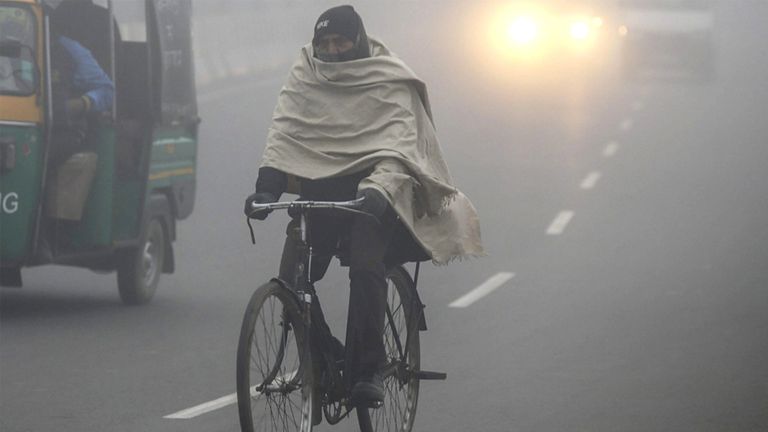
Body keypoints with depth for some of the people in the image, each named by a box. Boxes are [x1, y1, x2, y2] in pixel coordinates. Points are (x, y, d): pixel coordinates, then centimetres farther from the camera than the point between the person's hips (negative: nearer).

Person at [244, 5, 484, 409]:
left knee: (366, 267, -25)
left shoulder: (389, 80, -5)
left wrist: (379, 188, -35)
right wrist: (267, 186, -18)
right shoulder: (305, 75, 5)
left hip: (371, 185, -4)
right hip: (319, 184, 4)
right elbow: (283, 129, -2)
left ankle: (367, 371, -20)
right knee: (291, 277, -10)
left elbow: (398, 140, -17)